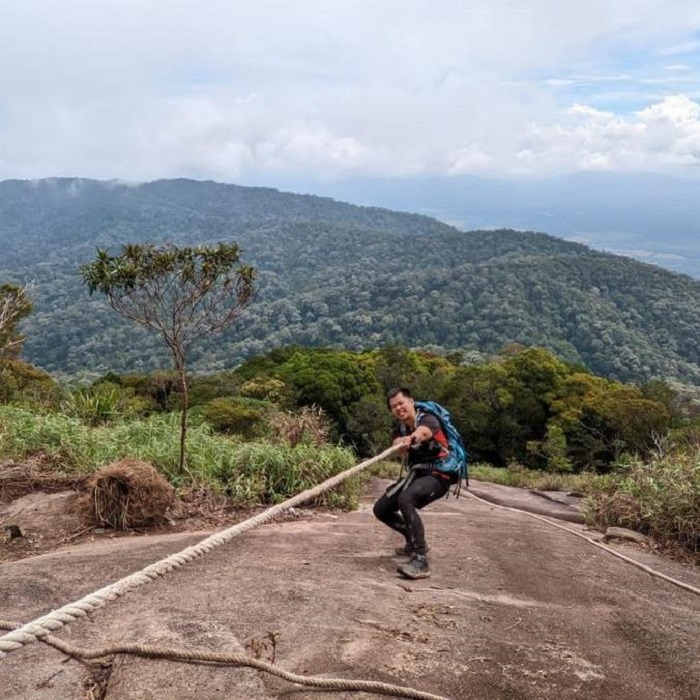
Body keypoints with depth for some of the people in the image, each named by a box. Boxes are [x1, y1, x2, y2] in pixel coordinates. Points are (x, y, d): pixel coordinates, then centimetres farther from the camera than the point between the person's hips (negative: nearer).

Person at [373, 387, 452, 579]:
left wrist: (411, 438, -66)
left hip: (437, 475, -8)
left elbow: (422, 432, -41)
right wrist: (402, 445, -46)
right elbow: (400, 452, -20)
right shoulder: (398, 430, 5)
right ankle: (415, 541, 29)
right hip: (415, 474, 8)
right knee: (381, 509, 8)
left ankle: (420, 560, -40)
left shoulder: (428, 420, -13)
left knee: (405, 499, -35)